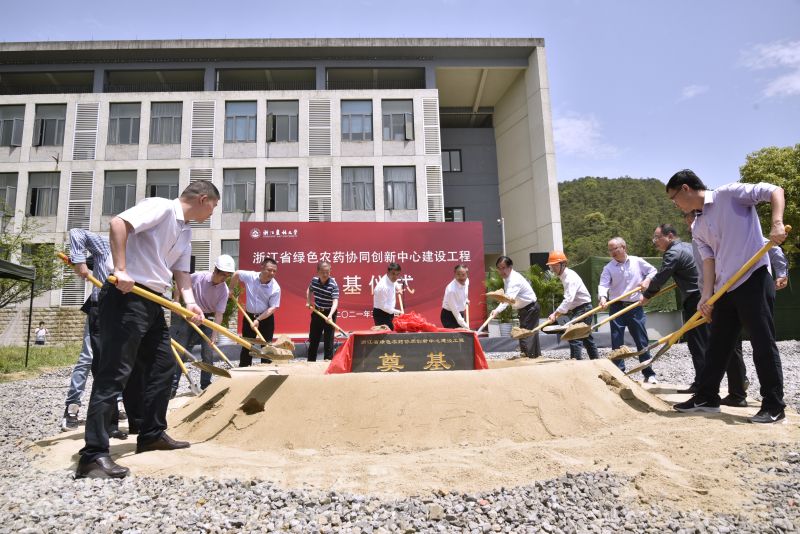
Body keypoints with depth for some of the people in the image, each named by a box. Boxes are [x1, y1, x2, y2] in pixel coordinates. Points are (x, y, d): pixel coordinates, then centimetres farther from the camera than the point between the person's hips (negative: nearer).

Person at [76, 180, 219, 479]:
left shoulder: (186, 232, 18)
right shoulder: (161, 207, -9)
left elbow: (181, 272, 15)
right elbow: (118, 223, -22)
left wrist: (190, 302, -1)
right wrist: (121, 269, -26)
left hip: (153, 302, 10)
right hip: (127, 297, -10)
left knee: (163, 367, 13)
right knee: (114, 373, -10)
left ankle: (152, 434, 25)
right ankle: (93, 455, -7)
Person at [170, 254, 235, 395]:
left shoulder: (224, 290, -16)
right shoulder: (198, 277, -19)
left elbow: (218, 314, -17)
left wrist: (214, 336, -23)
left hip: (208, 320, 1)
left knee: (208, 354, -4)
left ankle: (206, 386, 10)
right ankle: (173, 387, 4)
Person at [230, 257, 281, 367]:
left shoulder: (275, 288, -20)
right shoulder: (250, 276, -14)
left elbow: (273, 308, -18)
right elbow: (236, 274, 7)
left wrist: (258, 320, -24)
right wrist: (231, 290, 9)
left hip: (266, 318, -2)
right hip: (249, 316, 2)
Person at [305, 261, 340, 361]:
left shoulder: (333, 284, -21)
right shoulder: (314, 280, -5)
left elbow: (335, 301, -30)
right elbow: (309, 290, 19)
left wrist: (330, 315, -45)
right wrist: (308, 302, 6)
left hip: (329, 313, -5)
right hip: (317, 312, 5)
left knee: (328, 340, -1)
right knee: (313, 339, 15)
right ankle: (310, 362, 28)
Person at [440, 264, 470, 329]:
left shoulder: (467, 281, -8)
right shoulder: (451, 289, -29)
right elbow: (455, 310, -25)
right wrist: (465, 326, -24)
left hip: (460, 314, 7)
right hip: (448, 316, -7)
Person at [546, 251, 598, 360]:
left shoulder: (570, 277, -21)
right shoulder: (564, 276, 10)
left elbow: (569, 299, -32)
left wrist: (555, 313, -38)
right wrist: (560, 312, 11)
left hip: (583, 308, -10)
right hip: (578, 309, 10)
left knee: (574, 336, -15)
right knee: (586, 337, 16)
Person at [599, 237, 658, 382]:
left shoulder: (637, 262, 3)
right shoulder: (608, 268, -1)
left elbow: (653, 271, 16)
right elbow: (603, 285, -13)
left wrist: (647, 279, -4)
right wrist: (603, 297, -32)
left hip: (635, 306, 1)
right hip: (617, 307, 0)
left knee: (642, 340, 6)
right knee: (617, 342, 0)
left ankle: (649, 374, 15)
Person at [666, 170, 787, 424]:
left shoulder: (730, 193, -4)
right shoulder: (697, 228, 14)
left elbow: (775, 191, -9)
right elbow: (709, 260, 6)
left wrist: (777, 223, -26)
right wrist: (707, 296, -7)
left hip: (754, 280, -8)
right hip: (725, 289, 8)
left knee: (763, 343, -2)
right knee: (717, 345, 13)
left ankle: (774, 406, 9)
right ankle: (707, 397, 23)